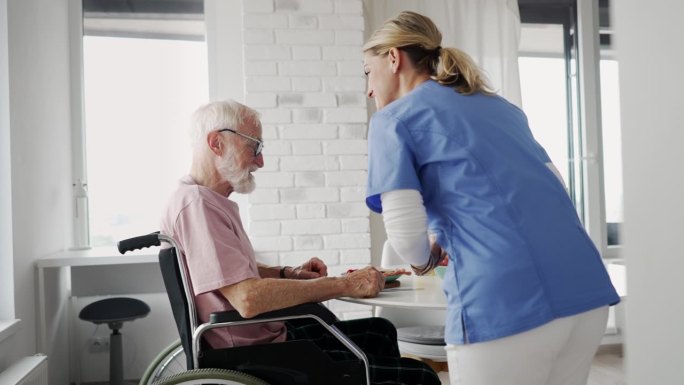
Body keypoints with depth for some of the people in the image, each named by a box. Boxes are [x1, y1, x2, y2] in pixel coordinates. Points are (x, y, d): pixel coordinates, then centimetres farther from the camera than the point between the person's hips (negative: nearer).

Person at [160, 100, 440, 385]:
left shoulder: (209, 201, 13)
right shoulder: (196, 204, -20)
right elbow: (248, 299, -30)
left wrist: (288, 274, 6)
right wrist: (344, 284, -22)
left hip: (269, 337, 11)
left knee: (380, 331, 23)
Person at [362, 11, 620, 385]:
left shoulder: (393, 118, 5)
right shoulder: (498, 104, 24)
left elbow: (405, 231, -8)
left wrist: (425, 258, 16)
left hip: (504, 306, -7)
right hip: (585, 291, 7)